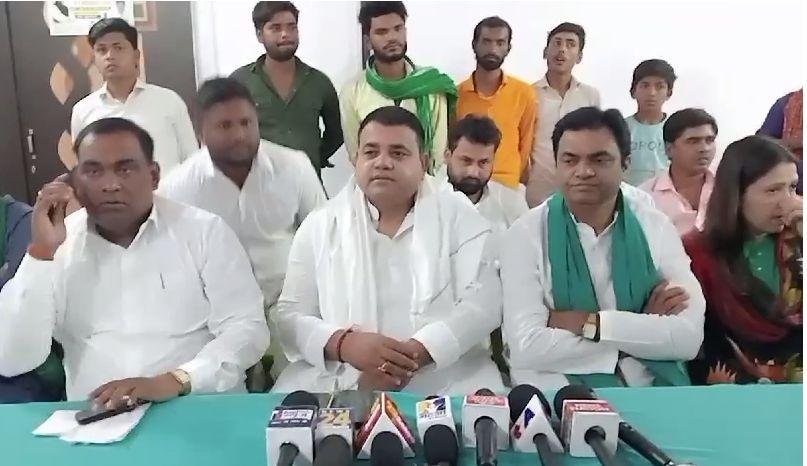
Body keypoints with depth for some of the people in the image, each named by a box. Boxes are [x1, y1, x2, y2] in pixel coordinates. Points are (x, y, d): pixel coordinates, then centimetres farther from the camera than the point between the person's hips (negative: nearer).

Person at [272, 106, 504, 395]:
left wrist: (414, 352, -17)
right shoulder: (319, 226, 11)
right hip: (338, 379, 2)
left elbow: (483, 303, -3)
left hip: (445, 377, -2)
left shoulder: (460, 218, 7)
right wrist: (344, 344, -15)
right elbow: (290, 316, 6)